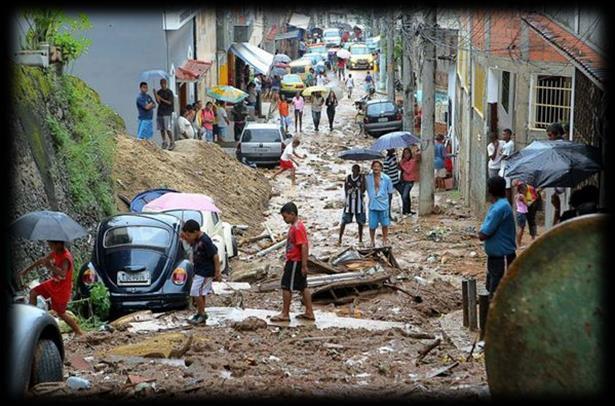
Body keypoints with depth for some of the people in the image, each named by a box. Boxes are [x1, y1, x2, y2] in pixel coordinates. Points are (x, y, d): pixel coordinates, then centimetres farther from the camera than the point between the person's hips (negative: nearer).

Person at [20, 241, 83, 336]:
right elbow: (42, 260, 9)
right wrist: (27, 269, 13)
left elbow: (62, 273, -49)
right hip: (54, 283, 8)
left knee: (61, 313, 3)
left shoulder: (66, 258, -32)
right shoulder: (55, 253, -5)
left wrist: (50, 266, -61)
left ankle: (78, 332, 16)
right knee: (33, 292, 9)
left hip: (62, 289, -8)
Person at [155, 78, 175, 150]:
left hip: (167, 113, -6)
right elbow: (158, 102, 7)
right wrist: (156, 97, -13)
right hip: (160, 112, 6)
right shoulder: (159, 92, 12)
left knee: (167, 129, -10)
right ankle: (164, 143, 12)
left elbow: (170, 102, -10)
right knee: (161, 129, 5)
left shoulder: (169, 92, -4)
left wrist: (161, 99, -16)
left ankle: (172, 143, -1)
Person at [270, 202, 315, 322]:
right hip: (294, 261, 10)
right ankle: (309, 313, 17)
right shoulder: (294, 226, 10)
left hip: (295, 262, -10)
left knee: (286, 286, -3)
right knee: (303, 287, 12)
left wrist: (304, 266, -24)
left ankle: (285, 314, 4)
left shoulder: (297, 228, -21)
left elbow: (304, 247, -24)